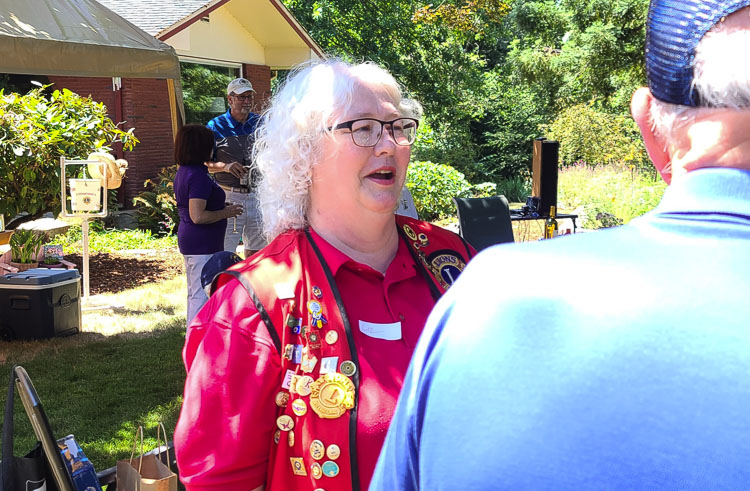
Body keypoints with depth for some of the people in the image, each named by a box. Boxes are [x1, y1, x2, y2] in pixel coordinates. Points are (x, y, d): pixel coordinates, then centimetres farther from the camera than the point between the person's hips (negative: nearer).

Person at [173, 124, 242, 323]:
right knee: (203, 295, -5)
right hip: (202, 245, -11)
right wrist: (227, 212, -15)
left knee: (194, 293, 20)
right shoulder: (198, 176, -21)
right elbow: (198, 216, -27)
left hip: (188, 240, 11)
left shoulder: (183, 172, 10)